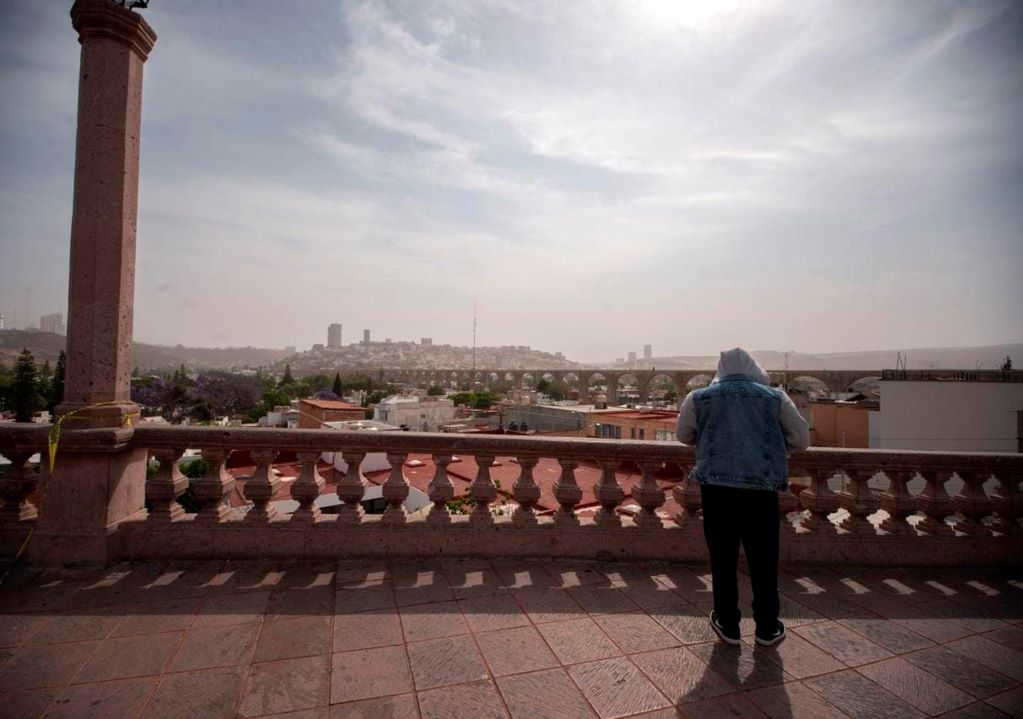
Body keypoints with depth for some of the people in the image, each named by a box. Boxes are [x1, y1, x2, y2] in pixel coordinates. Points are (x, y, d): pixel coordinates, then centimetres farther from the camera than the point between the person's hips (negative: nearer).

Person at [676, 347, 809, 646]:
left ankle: (727, 625, 25)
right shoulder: (775, 397, 8)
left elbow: (684, 435, 20)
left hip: (717, 485, 0)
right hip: (762, 487, 1)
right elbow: (802, 440, 14)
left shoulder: (699, 398, 8)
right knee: (763, 560, 15)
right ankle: (767, 628, 29)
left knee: (722, 558, 12)